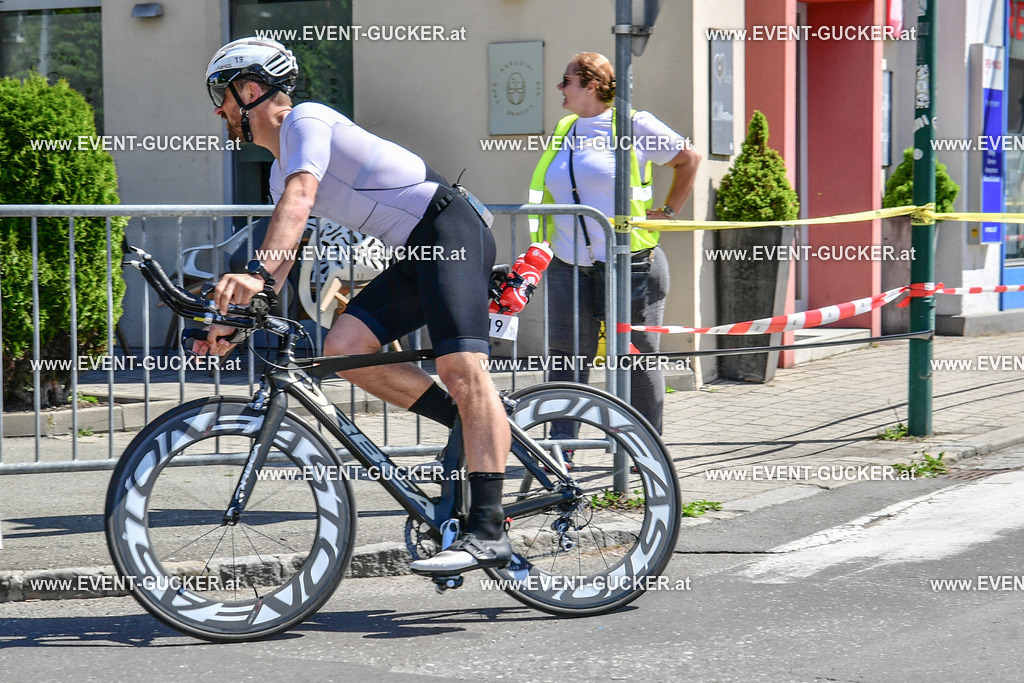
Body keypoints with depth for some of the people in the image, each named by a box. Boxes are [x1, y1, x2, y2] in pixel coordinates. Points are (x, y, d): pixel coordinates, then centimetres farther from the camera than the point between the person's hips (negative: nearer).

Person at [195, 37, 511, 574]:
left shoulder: (305, 121, -7)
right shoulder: (280, 173, 22)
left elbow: (299, 202, -25)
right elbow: (283, 255, 25)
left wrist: (257, 274, -37)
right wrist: (234, 322, 16)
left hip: (449, 228, -10)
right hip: (415, 255, 10)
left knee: (461, 370, -22)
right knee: (343, 348, -6)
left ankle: (487, 533, -30)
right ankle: (484, 427, 1)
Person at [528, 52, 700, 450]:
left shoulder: (633, 125, -4)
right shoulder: (564, 132, 14)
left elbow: (689, 160, 7)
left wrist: (667, 211, 4)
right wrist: (545, 244, 22)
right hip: (568, 266, 5)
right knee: (566, 355, 0)